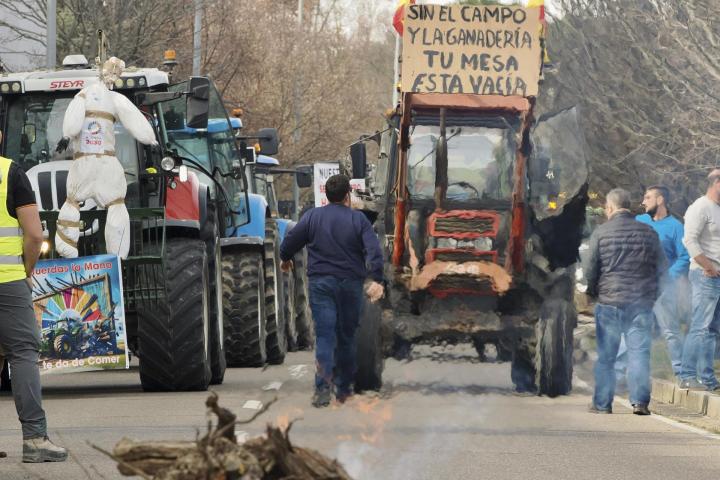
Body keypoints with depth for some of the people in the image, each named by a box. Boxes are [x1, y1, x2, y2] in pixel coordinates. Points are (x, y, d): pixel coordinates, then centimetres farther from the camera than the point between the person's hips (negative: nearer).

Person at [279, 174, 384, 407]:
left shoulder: (312, 217, 2)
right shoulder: (358, 219, 0)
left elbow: (290, 241, 7)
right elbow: (374, 250, -11)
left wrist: (285, 258, 29)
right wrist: (376, 280, -16)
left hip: (321, 283, 0)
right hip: (351, 284, 0)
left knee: (324, 336, -6)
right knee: (346, 336, 13)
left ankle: (323, 387, -22)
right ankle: (344, 388, 21)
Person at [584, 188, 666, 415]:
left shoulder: (601, 232, -4)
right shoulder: (649, 233, 4)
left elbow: (590, 269, -3)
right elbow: (661, 267, 10)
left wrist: (593, 292, 14)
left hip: (609, 301, -2)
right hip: (642, 302, 2)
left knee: (606, 355, 6)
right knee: (639, 352, 2)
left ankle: (602, 403, 8)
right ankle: (640, 401, -6)